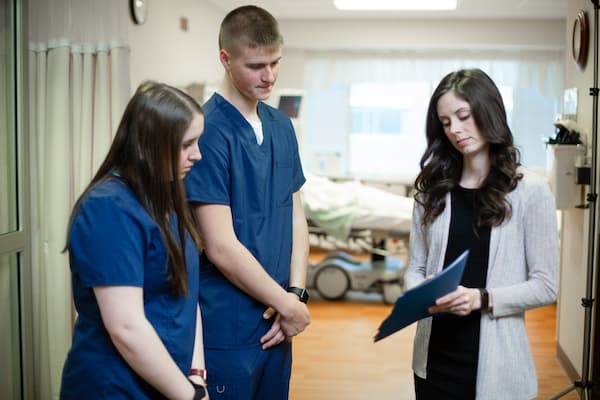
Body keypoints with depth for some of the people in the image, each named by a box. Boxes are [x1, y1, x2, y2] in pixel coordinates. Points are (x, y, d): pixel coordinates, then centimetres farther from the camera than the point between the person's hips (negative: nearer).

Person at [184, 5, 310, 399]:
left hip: (276, 325, 7)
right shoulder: (208, 132, -17)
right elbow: (221, 248, -19)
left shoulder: (282, 126, 6)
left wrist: (296, 292, -2)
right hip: (227, 333, -7)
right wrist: (287, 304, -9)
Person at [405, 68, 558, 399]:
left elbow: (545, 285, -7)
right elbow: (416, 267, 7)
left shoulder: (530, 190, -6)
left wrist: (482, 298, -20)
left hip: (494, 360, -3)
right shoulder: (432, 189, 5)